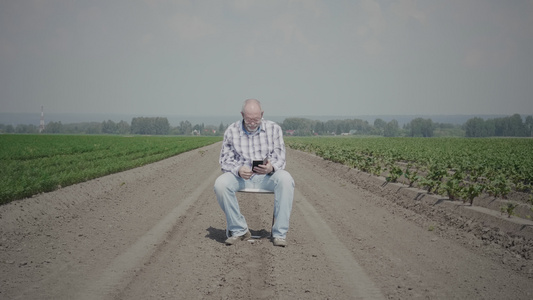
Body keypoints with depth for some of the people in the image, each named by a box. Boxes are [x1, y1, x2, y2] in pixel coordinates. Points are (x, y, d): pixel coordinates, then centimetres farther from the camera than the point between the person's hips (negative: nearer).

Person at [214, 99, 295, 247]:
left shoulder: (274, 129, 3)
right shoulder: (231, 131, 3)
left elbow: (280, 158, -1)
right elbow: (225, 160, 2)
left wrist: (271, 168, -26)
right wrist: (238, 170, -22)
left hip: (267, 176, 0)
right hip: (240, 176, 1)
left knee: (286, 180, -33)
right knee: (221, 184, -31)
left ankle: (279, 233, -26)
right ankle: (239, 230, -15)